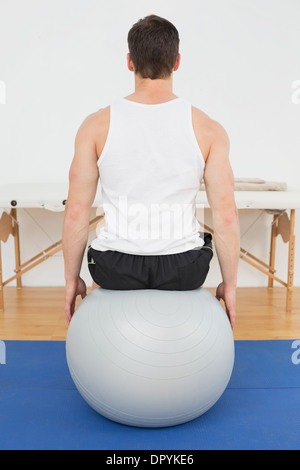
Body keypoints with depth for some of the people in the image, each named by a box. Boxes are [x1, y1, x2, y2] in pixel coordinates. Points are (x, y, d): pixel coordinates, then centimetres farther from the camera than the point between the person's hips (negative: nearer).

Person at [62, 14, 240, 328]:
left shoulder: (97, 125, -7)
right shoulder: (208, 129, -8)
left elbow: (76, 212, -7)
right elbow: (226, 216, -10)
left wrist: (71, 280, 6)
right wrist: (229, 284, 4)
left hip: (116, 270, 1)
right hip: (183, 271, 1)